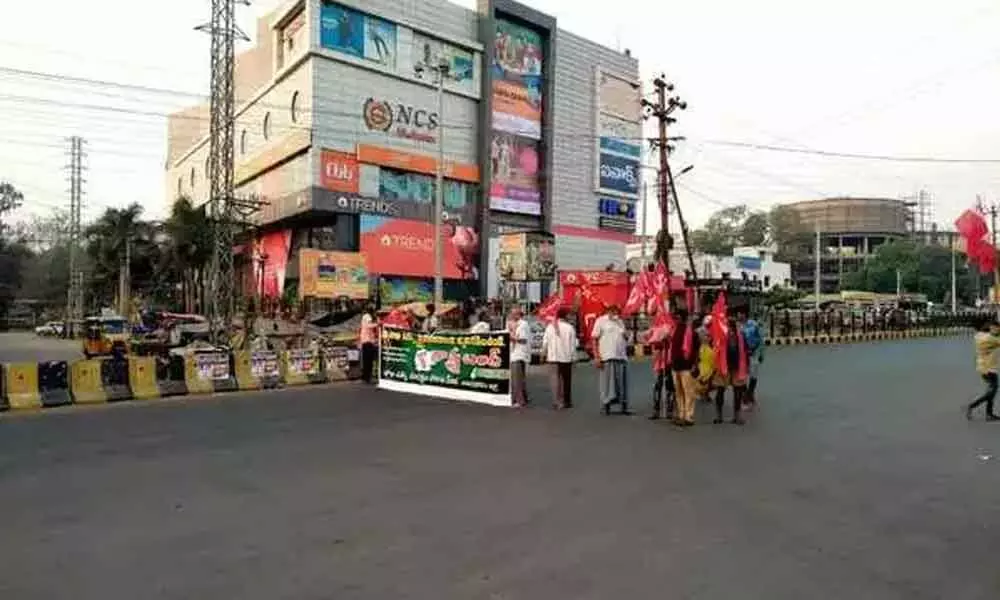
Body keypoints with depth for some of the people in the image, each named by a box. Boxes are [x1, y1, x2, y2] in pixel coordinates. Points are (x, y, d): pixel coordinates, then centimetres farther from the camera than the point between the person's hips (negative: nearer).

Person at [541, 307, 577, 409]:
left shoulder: (550, 327, 0)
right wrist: (574, 358, 0)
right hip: (566, 357, -1)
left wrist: (543, 354, 14)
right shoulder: (570, 328, -8)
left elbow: (545, 342, 2)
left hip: (553, 357, 2)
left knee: (555, 378, 3)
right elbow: (573, 344, -7)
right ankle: (567, 401, 19)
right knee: (566, 379, 11)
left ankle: (558, 401, -2)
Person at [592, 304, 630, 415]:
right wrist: (596, 357, -11)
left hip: (622, 356, 5)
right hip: (607, 357, -5)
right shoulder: (601, 321, 2)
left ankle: (623, 406, 11)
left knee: (622, 382, 5)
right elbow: (595, 340, -2)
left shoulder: (620, 322, 18)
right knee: (608, 382, -1)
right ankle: (606, 406, 8)